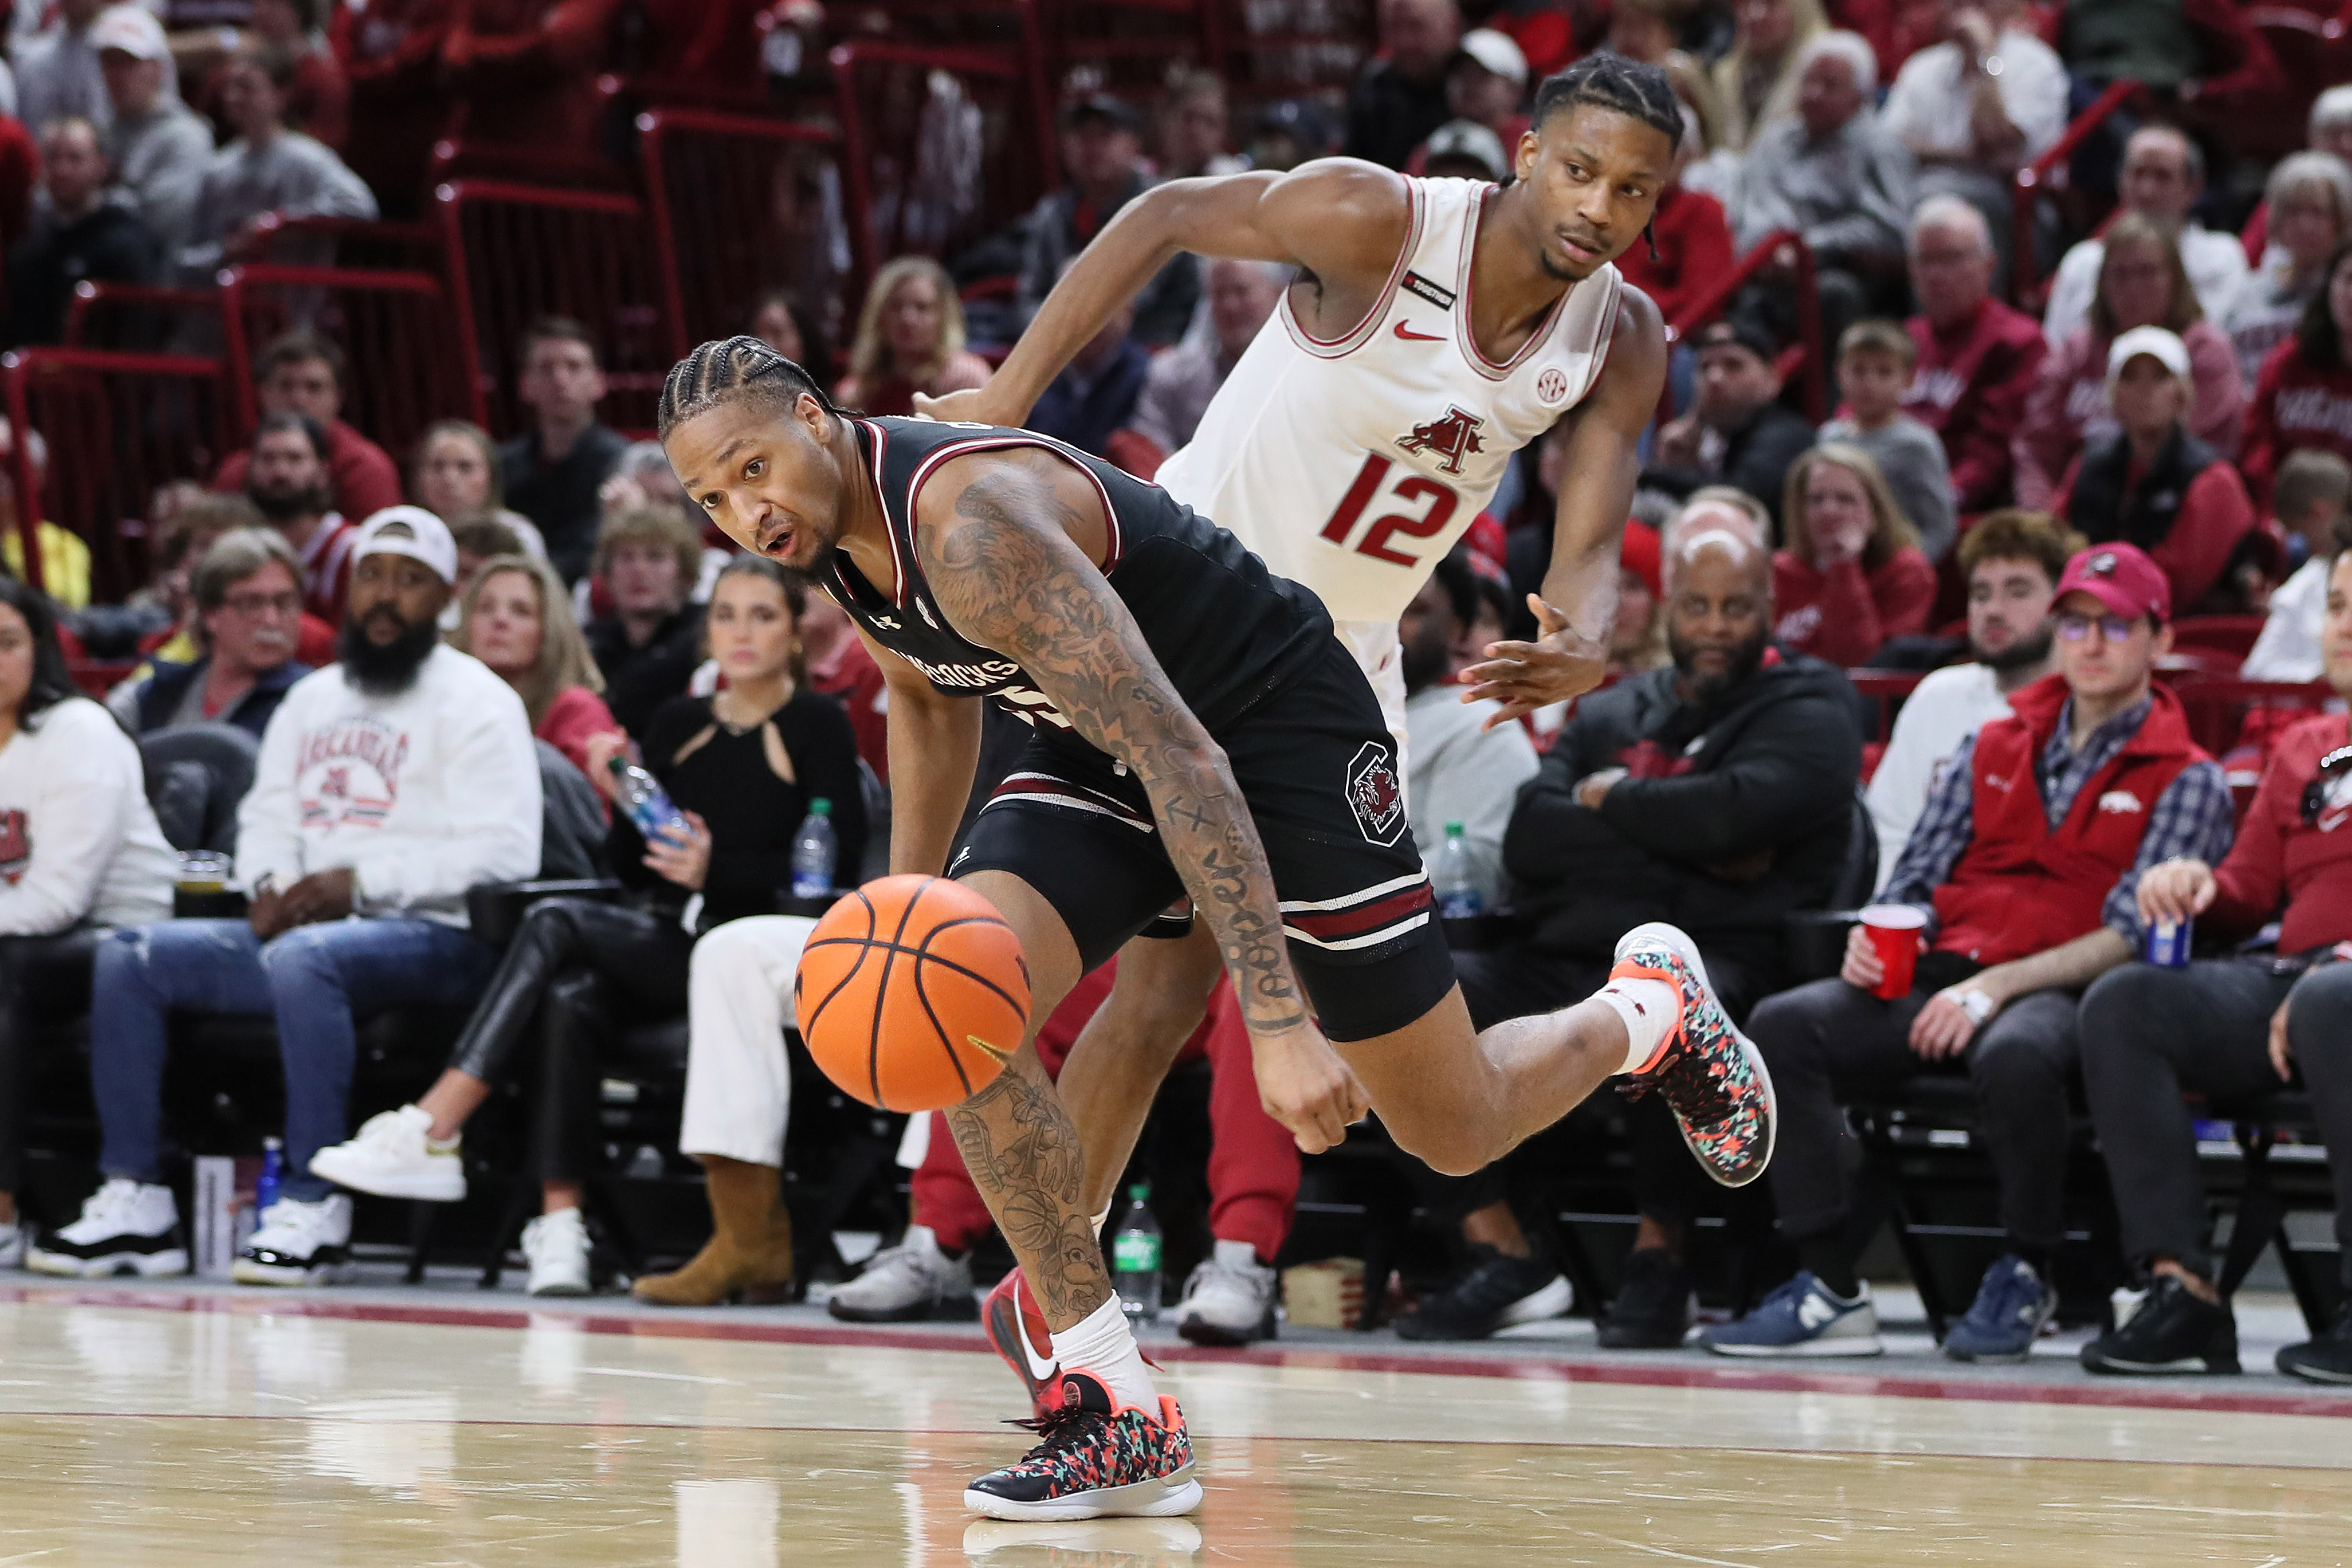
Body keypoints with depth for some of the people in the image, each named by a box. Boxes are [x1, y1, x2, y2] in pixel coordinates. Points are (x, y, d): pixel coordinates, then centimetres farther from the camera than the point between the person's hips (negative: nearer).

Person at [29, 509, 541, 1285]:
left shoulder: (477, 702, -2)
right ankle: (135, 1200, -10)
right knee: (127, 957, -5)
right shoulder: (312, 698, 21)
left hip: (429, 937, -8)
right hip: (305, 924, 8)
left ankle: (315, 1207, -35)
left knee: (303, 957, -39)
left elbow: (502, 852, -13)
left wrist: (360, 882, -19)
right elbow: (266, 811, 22)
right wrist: (272, 883, -2)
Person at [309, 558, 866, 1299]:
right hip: (665, 943, 5)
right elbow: (634, 870, 16)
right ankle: (558, 1222, -33)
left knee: (556, 923, -26)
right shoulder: (678, 723, 18)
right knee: (571, 1002, -31)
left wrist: (719, 872, -19)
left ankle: (430, 1133, -31)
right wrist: (623, 798, -4)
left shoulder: (817, 725, 2)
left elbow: (842, 857, -8)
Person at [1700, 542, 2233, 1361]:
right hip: (1939, 977, 5)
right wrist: (1878, 935, -5)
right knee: (1781, 1025, -22)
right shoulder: (1993, 747, 21)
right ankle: (1832, 1290, -26)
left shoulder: (2186, 781, 5)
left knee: (2015, 1054, -41)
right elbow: (1918, 874, 19)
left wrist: (1996, 988, -17)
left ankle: (2026, 1278, -18)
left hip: (2064, 990, -5)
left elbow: (2131, 938, -6)